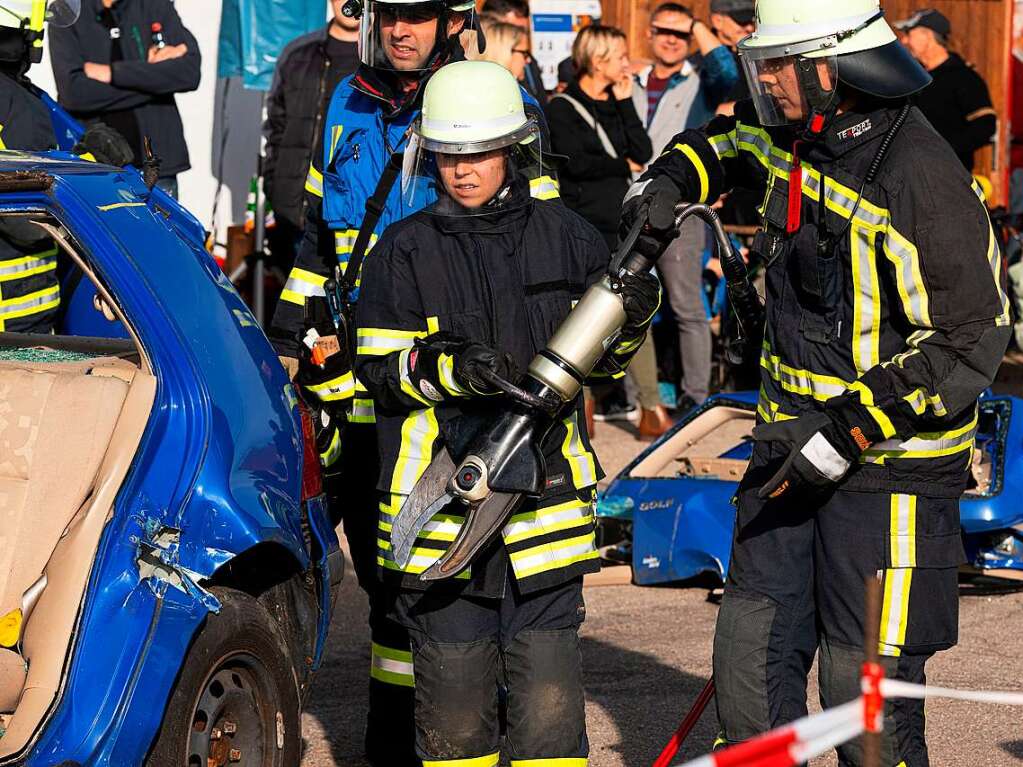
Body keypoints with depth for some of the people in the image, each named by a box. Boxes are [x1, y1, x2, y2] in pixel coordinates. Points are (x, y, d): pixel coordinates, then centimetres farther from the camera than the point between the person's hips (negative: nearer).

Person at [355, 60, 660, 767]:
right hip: (441, 495, -1)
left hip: (545, 489, 1)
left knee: (550, 705, -3)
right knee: (454, 706, 6)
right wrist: (449, 370, -18)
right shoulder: (406, 251, 2)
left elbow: (599, 354, 17)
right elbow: (380, 369, 0)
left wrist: (633, 318, -4)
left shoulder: (564, 237, 7)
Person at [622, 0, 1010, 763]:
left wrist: (851, 430, -23)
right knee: (750, 664, 9)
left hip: (891, 466, -8)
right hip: (795, 446, 8)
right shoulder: (791, 136, 5)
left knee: (867, 698, -6)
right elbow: (726, 137, 31)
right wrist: (670, 180, 9)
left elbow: (971, 341, -20)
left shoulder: (922, 177, -20)